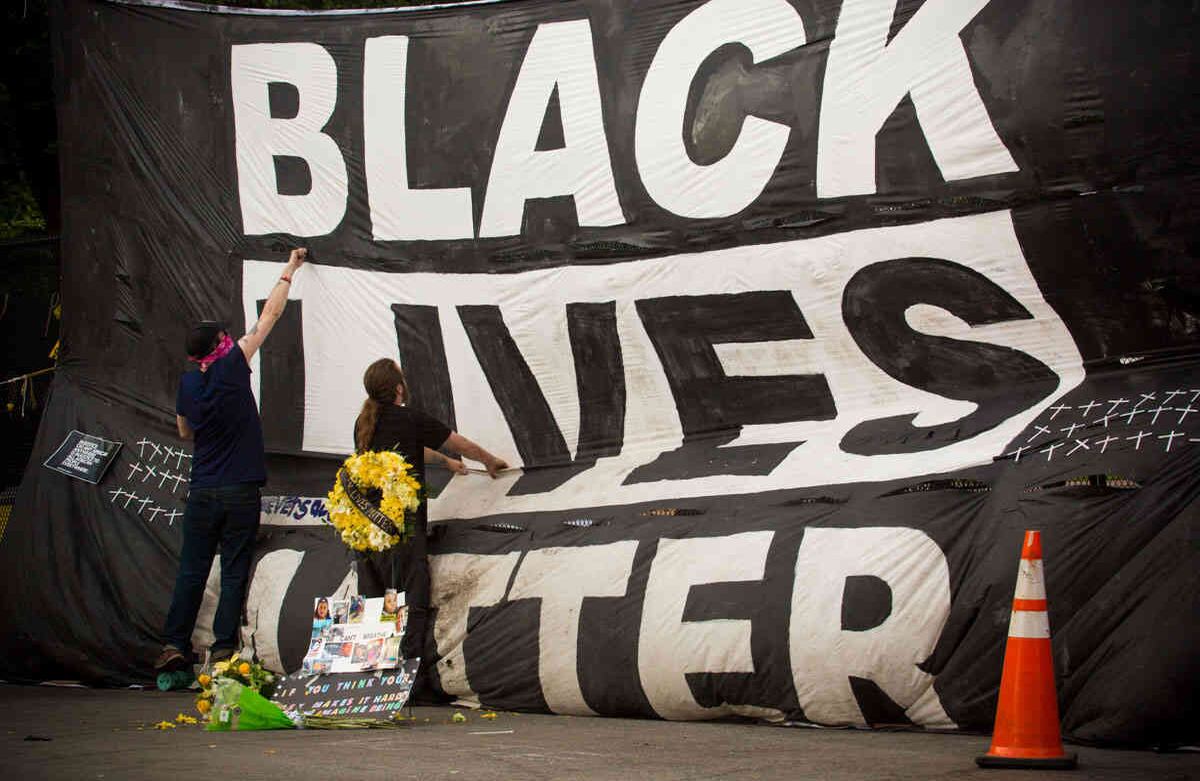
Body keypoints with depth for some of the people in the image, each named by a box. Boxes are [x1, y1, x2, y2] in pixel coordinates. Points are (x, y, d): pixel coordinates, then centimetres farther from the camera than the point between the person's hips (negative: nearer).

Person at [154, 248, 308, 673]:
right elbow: (269, 315, 2)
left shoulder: (188, 383, 3)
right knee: (234, 572, 3)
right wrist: (288, 272, 13)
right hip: (241, 491, -3)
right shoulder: (232, 367, -6)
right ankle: (222, 648, 2)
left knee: (192, 570, 7)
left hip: (202, 492, 3)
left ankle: (174, 644, 4)